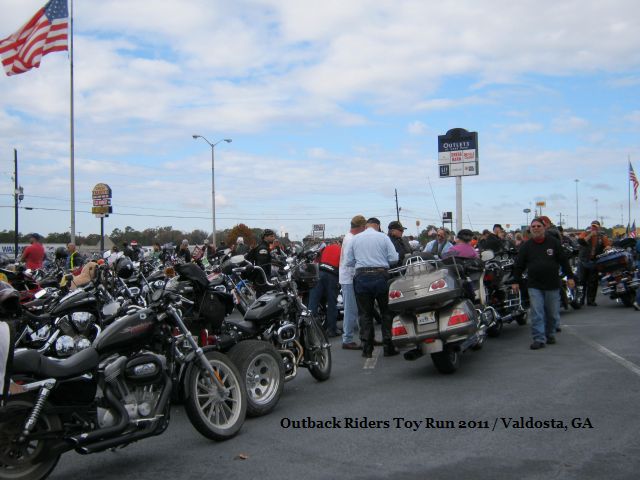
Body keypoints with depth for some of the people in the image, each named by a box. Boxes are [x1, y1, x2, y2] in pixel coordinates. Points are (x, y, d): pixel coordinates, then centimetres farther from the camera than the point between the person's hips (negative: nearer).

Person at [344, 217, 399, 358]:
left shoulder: (355, 239, 5)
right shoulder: (383, 237, 0)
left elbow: (348, 262, 5)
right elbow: (394, 258, -4)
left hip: (362, 277, 2)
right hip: (380, 276, -1)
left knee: (365, 314, 7)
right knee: (386, 312, 8)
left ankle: (367, 349, 7)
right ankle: (388, 347, 8)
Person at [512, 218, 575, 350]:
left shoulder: (554, 242, 2)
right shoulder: (526, 246, 4)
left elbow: (564, 261, 6)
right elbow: (519, 265, 7)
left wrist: (569, 277, 3)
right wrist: (516, 281, 3)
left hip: (553, 285, 0)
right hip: (534, 286, 0)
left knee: (552, 313, 9)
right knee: (536, 313, -6)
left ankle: (550, 335, 27)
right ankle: (539, 339, -3)